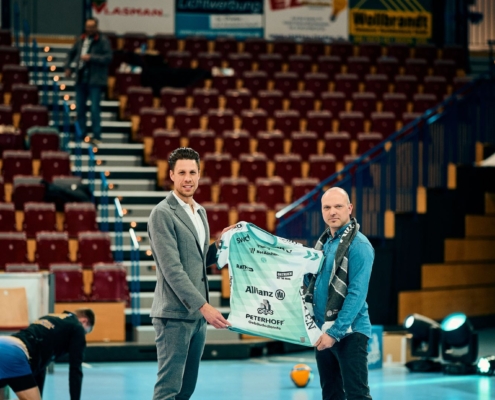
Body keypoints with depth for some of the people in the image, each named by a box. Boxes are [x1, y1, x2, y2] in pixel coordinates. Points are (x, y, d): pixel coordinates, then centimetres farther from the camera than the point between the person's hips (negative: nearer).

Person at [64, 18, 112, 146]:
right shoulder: (81, 40, 12)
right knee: (79, 108, 10)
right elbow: (71, 53, 26)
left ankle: (97, 136, -4)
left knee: (94, 109, -9)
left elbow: (108, 57, -15)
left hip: (95, 80, -6)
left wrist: (91, 58, -19)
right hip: (81, 78, 6)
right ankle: (81, 134, 19)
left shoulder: (103, 41, -6)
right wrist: (67, 67, 14)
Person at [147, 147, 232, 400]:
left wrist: (220, 244, 6)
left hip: (198, 313, 8)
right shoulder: (163, 213, -11)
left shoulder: (200, 212, 16)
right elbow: (172, 269, -18)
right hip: (174, 315, -8)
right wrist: (204, 306, -22)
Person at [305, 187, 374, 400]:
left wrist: (335, 332, -21)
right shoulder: (323, 242, 12)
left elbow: (357, 294, -19)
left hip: (349, 332, -8)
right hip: (323, 331, 8)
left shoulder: (358, 245, -13)